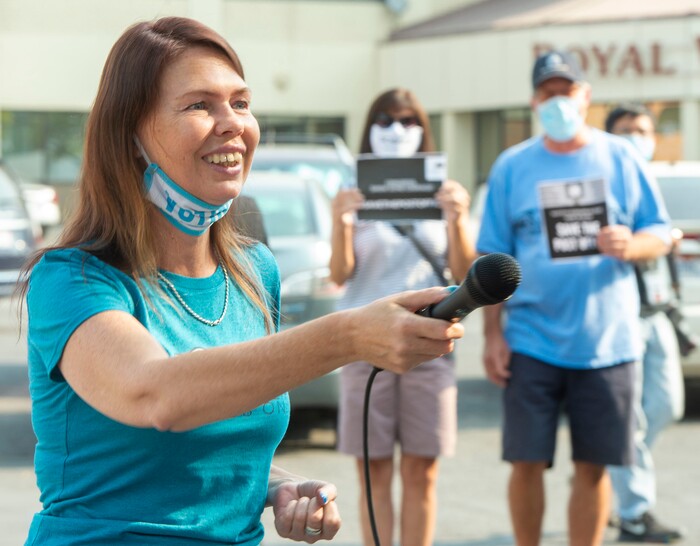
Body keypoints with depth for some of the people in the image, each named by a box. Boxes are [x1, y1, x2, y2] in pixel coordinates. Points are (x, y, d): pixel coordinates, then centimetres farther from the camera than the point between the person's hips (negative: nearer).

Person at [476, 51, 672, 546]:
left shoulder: (622, 159, 4)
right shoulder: (511, 167, 4)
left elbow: (661, 233, 7)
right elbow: (492, 258, 5)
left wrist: (631, 245, -16)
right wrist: (492, 334, -1)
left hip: (608, 343, 0)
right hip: (532, 343, 0)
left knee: (593, 467, 5)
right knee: (528, 463, 2)